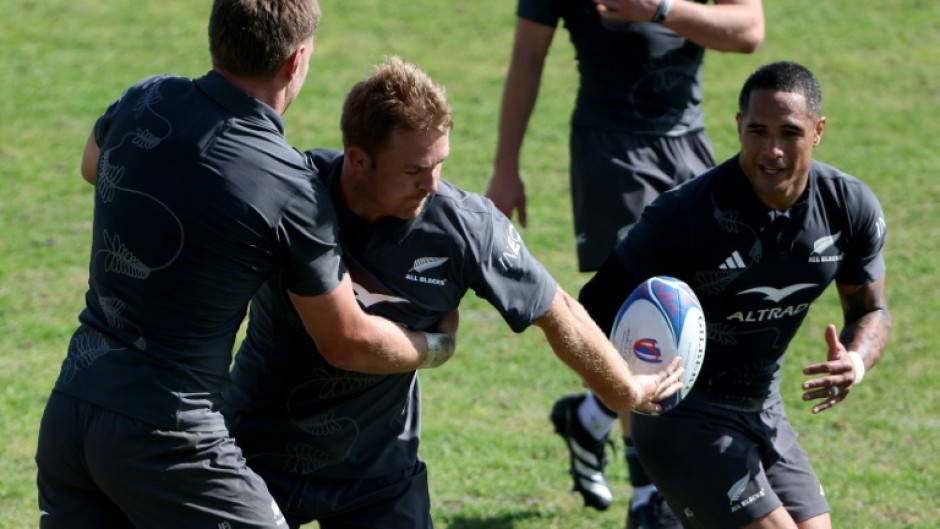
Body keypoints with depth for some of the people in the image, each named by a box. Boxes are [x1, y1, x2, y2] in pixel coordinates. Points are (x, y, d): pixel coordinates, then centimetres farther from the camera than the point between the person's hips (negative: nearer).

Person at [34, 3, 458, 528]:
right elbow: (348, 343, -1)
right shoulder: (289, 188, -14)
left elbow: (92, 165, 28)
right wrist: (437, 346, 17)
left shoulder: (146, 102, 0)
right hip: (165, 434, -6)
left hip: (68, 407, 6)